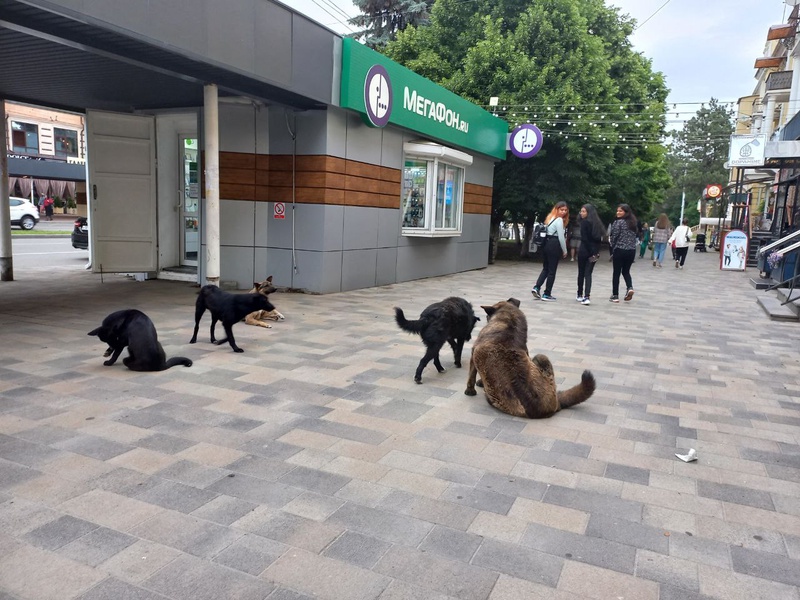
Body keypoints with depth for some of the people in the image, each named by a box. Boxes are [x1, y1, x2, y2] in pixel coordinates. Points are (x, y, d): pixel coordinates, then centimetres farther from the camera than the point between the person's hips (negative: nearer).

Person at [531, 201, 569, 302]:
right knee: (552, 271, 1)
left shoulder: (550, 217, 14)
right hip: (554, 245, -8)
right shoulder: (559, 220, -11)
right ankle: (547, 294, 5)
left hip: (545, 244, 8)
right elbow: (561, 237, -13)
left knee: (545, 268, 17)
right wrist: (565, 251, -2)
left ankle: (537, 287, 2)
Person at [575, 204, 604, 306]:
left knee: (581, 273, 9)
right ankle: (586, 297, -10)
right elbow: (600, 238, 9)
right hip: (594, 252, 5)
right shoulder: (597, 223, 11)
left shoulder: (585, 222, -9)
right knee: (588, 273, 3)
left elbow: (584, 239, -15)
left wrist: (590, 251, -11)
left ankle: (580, 295, 20)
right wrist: (596, 251, 5)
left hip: (584, 250, -5)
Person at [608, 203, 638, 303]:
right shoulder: (633, 223, 10)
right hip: (632, 251, 6)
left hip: (620, 250, -5)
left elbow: (614, 236, -9)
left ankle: (615, 295, 7)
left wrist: (613, 247, 7)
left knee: (616, 273, 4)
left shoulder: (618, 222, -10)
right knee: (626, 271, 18)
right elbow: (636, 236, 13)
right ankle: (630, 287, -7)